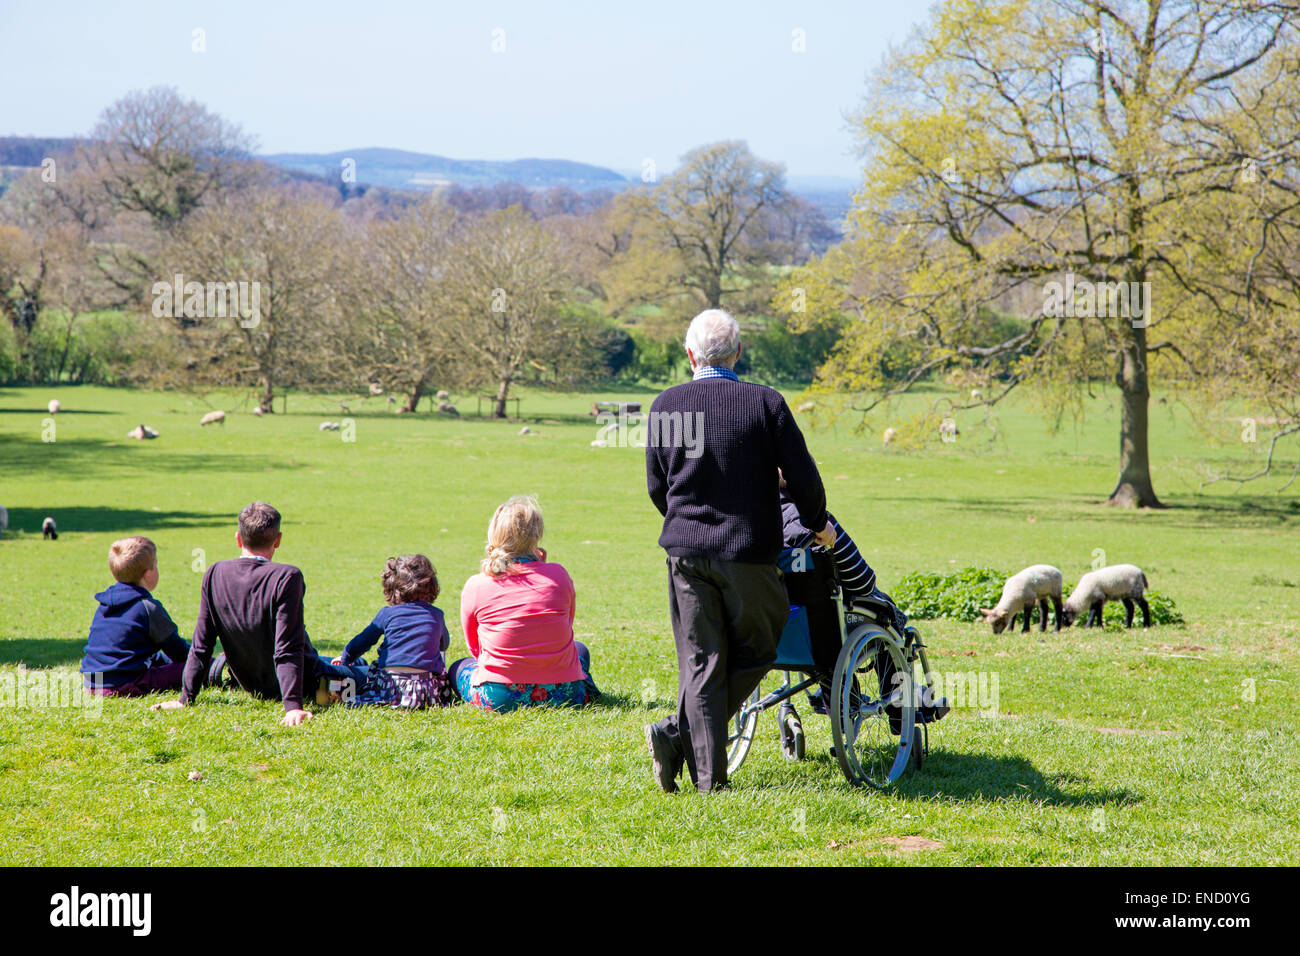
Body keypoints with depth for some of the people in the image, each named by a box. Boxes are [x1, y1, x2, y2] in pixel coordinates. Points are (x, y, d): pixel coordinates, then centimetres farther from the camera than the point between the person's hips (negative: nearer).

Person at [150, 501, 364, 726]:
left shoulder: (215, 575, -12)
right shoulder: (286, 577, -26)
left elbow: (201, 644, -8)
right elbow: (288, 649, -30)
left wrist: (186, 699, -3)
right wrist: (293, 705, -31)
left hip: (255, 688, 6)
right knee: (363, 673, 18)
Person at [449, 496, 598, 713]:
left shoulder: (475, 586, -7)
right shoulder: (558, 575, -5)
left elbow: (475, 648, 6)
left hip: (499, 700, -2)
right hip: (560, 694, 2)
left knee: (459, 667, 32)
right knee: (580, 650, 36)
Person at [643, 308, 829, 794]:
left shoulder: (666, 405, -1)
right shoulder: (767, 403, -8)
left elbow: (656, 486, 8)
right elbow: (803, 477, -4)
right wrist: (816, 525, 16)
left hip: (685, 550, 3)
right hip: (748, 550, -2)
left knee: (699, 661, 8)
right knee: (756, 649, 14)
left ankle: (709, 774, 3)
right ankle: (680, 733, -1)